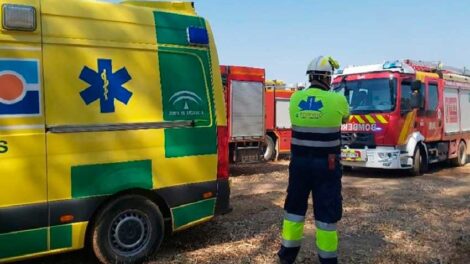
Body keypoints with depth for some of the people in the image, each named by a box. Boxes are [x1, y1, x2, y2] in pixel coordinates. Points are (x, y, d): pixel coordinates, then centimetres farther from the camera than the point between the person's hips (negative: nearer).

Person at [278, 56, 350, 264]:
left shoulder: (295, 99, -2)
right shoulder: (337, 100, -11)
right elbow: (345, 118, 11)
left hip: (299, 162, 4)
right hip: (326, 164, -3)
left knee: (295, 207, 16)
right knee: (326, 212, 6)